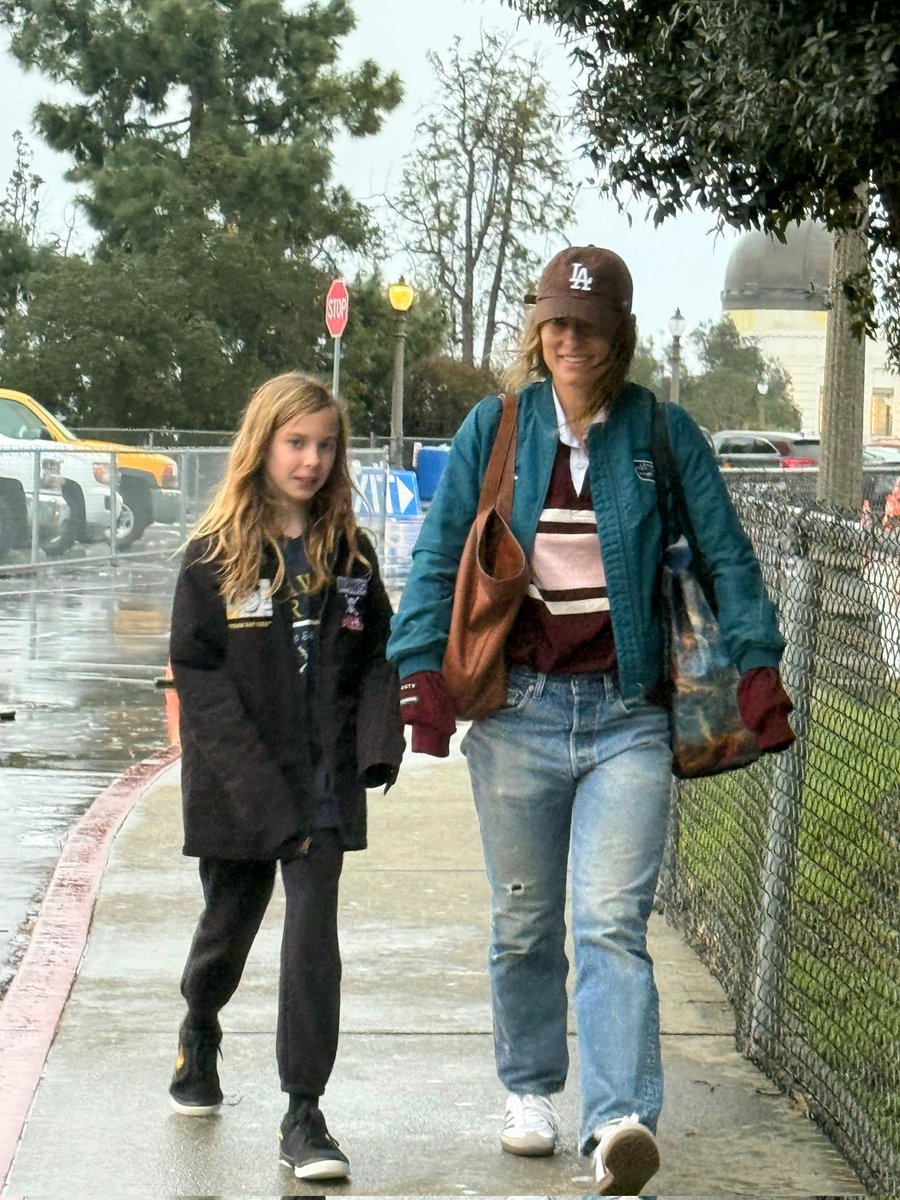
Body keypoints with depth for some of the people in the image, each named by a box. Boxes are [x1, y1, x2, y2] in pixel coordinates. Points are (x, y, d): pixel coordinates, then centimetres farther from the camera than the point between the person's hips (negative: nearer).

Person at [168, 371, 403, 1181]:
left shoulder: (349, 552, 4)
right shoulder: (215, 555, -4)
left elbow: (378, 654, 9)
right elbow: (198, 675, -8)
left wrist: (380, 741, -10)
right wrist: (261, 782, -16)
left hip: (323, 784, 1)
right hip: (235, 787, -1)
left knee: (313, 934, -9)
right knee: (229, 923, 16)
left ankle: (304, 1113, -4)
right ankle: (199, 1039, 47)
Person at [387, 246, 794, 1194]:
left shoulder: (664, 434, 5)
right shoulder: (494, 429, 6)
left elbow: (724, 554, 8)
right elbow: (439, 555, 7)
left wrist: (756, 663, -4)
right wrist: (422, 670, -5)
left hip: (628, 714, -2)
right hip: (516, 709, 2)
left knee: (611, 924, -13)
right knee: (523, 923, 11)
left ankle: (620, 1121, -22)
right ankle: (529, 1090, 29)